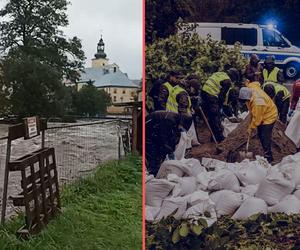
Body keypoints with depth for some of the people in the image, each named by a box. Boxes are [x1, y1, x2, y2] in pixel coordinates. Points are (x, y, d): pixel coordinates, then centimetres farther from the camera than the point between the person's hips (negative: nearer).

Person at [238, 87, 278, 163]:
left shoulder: (258, 102, -38)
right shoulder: (252, 90, -14)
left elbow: (257, 118, -27)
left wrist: (251, 128, -15)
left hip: (269, 117, -10)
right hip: (260, 116, 10)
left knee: (265, 137, -8)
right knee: (260, 135, 15)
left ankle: (268, 158, 2)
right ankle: (266, 153, 29)